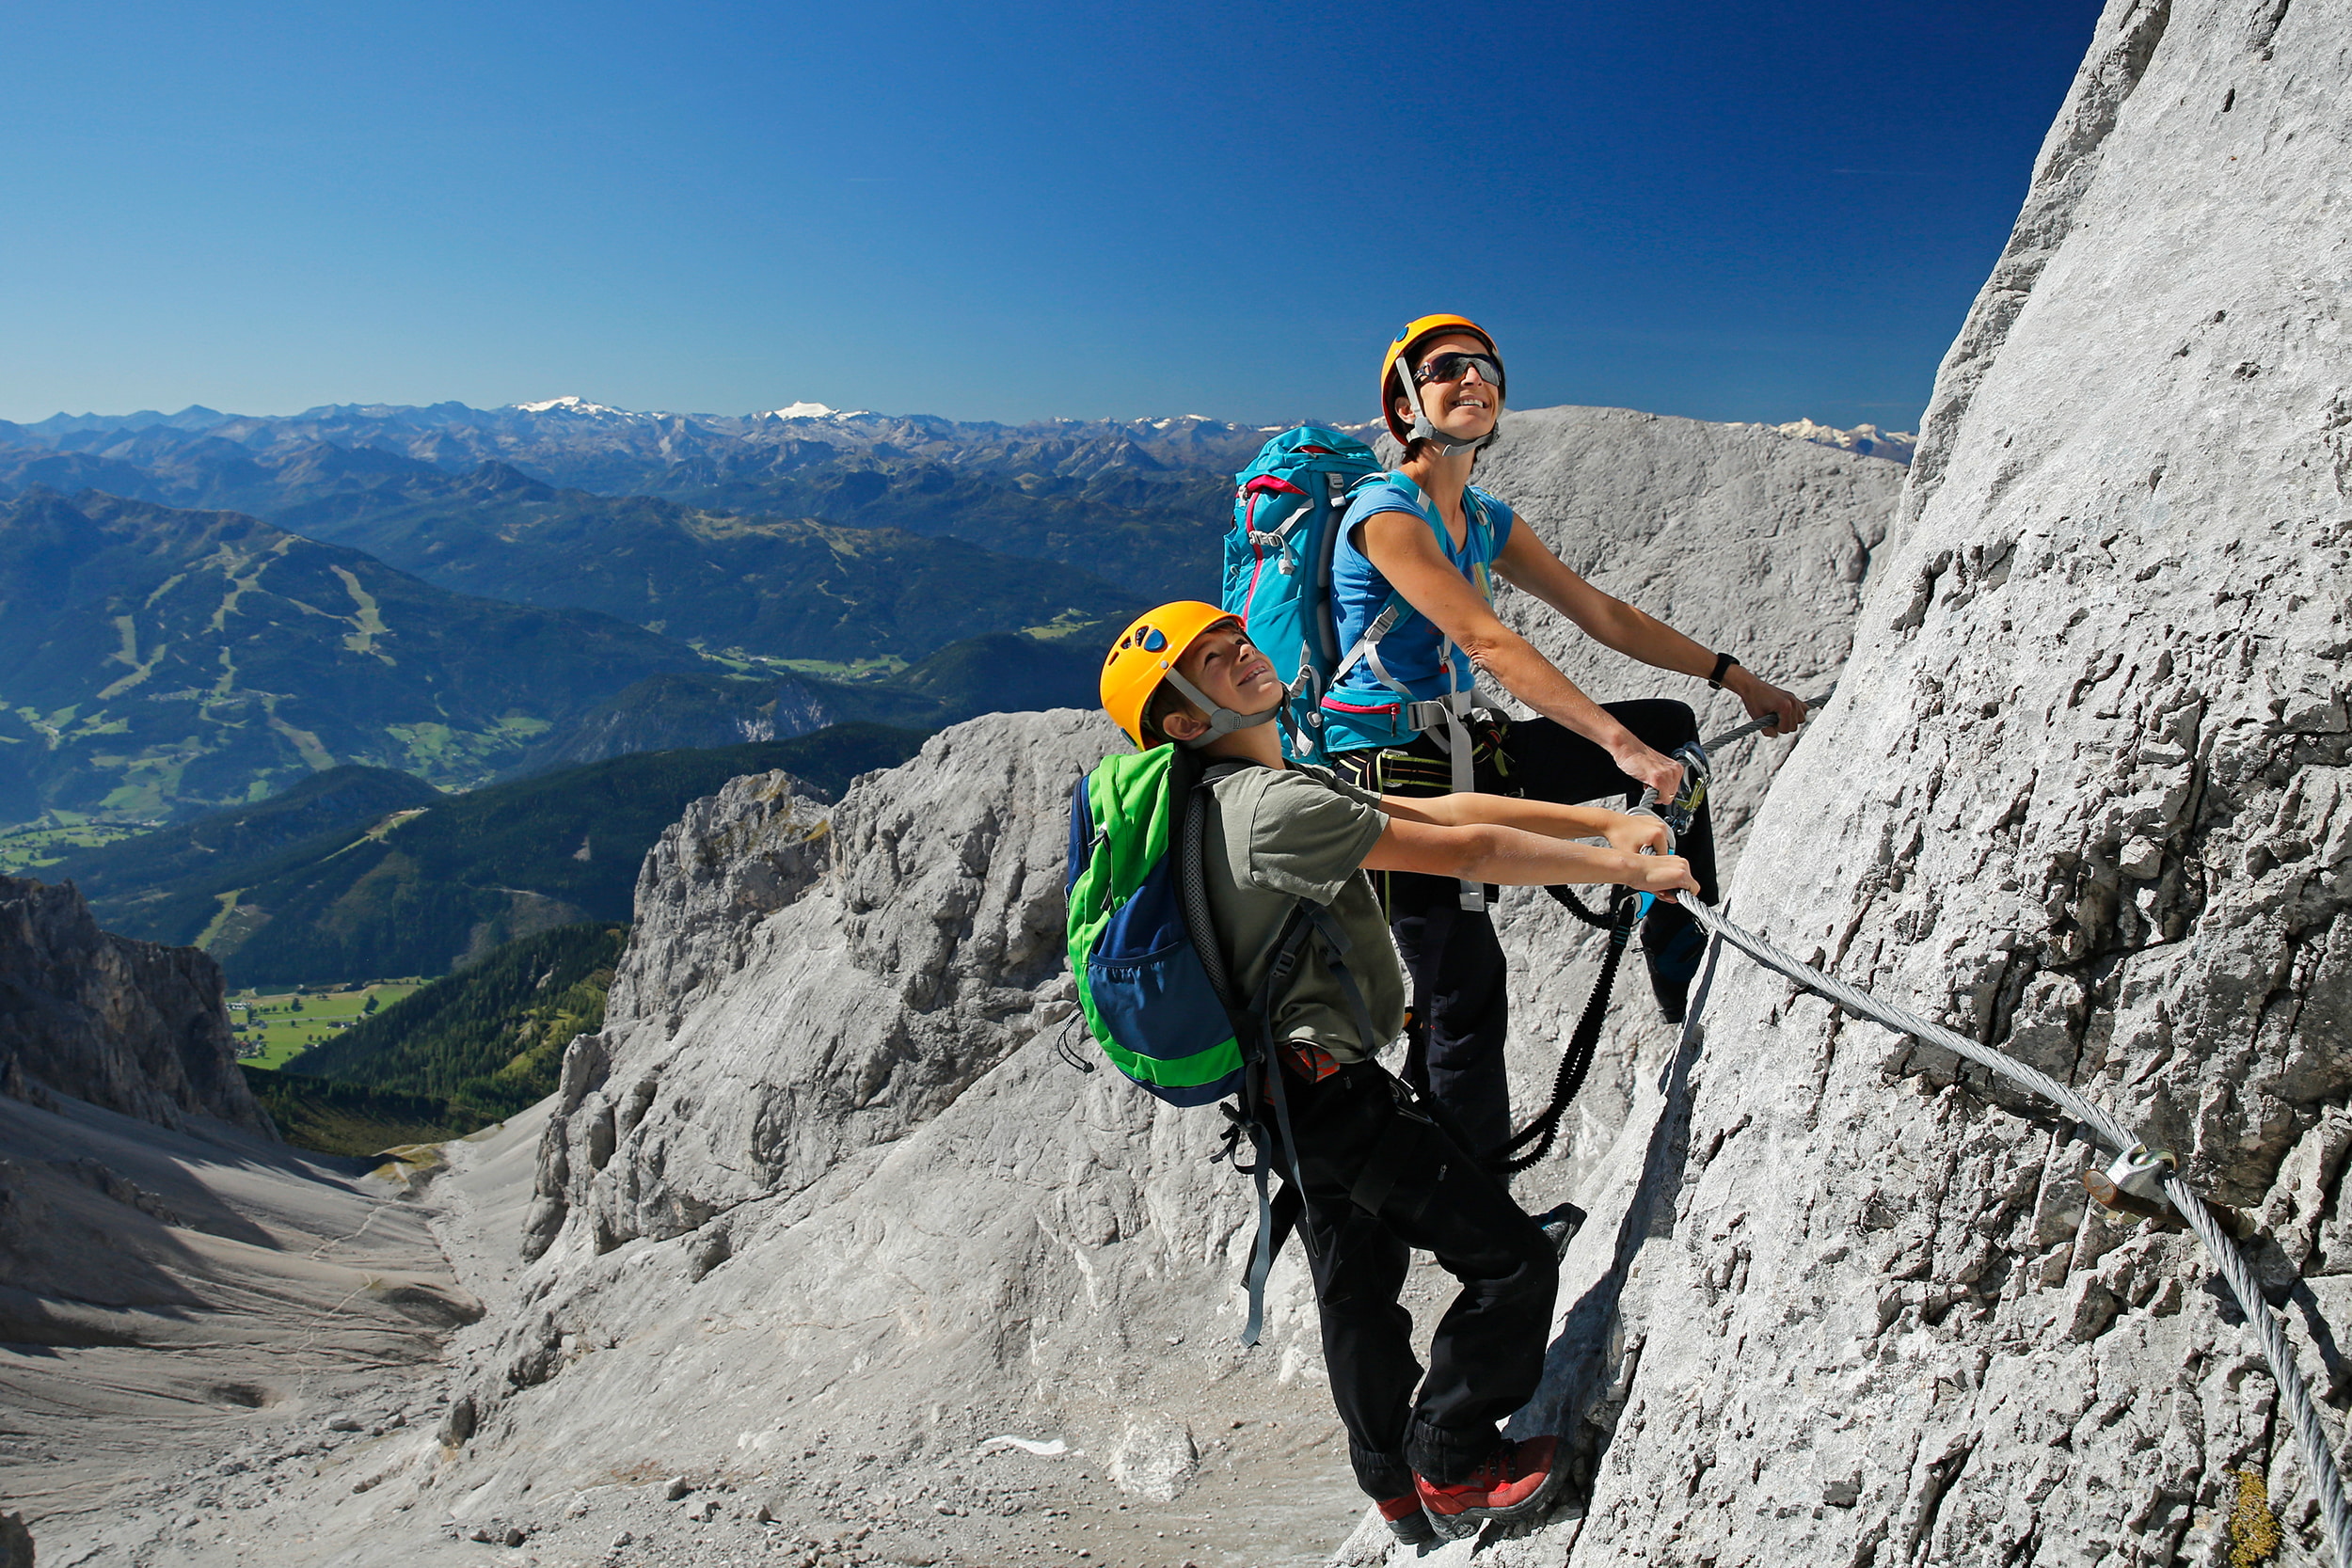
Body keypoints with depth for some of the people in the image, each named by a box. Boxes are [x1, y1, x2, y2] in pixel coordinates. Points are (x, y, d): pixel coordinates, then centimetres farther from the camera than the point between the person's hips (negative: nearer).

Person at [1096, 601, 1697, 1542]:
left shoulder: (1265, 788, 9)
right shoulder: (1272, 807, -24)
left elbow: (1440, 808, 4)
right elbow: (1468, 852, -23)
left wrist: (1604, 820, 0)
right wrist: (1622, 869, -12)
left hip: (1288, 1093, 11)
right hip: (1331, 1091, -11)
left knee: (1358, 1289, 24)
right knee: (1511, 1262, -3)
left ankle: (1400, 1493, 42)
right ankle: (1450, 1465, 15)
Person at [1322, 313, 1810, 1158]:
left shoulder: (1487, 522, 10)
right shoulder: (1386, 513, -16)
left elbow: (1599, 612, 13)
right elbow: (1488, 644, -27)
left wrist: (1736, 678, 10)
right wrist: (1621, 745, -33)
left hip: (1469, 753, 8)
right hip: (1393, 774, -8)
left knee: (1670, 728, 7)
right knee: (1466, 995, -9)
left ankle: (1685, 969, 15)